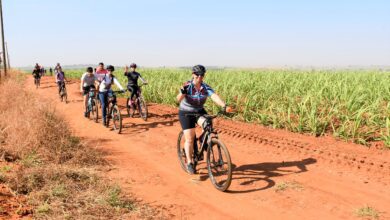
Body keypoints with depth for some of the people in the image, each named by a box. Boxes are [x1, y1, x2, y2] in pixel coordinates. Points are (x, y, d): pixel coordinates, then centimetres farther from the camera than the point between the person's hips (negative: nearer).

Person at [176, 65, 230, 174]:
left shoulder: (206, 87, -13)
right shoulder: (187, 86, -20)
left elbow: (214, 96, -30)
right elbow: (178, 99, -33)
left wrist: (223, 105, -48)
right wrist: (182, 93, -56)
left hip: (199, 111, 3)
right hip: (186, 113, -3)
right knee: (189, 139, -7)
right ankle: (189, 163, 9)